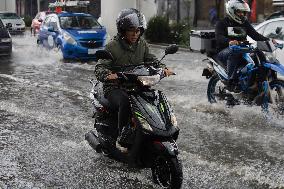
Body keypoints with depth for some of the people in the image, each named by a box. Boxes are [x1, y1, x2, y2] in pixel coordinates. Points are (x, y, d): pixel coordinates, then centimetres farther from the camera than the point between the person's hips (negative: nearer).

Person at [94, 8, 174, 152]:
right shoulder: (112, 46, -8)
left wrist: (162, 68, -8)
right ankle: (122, 139, -23)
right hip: (115, 88, -5)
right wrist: (108, 74, -38)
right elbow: (99, 68, -14)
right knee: (126, 103, -37)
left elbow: (150, 59, 14)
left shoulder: (142, 44, 9)